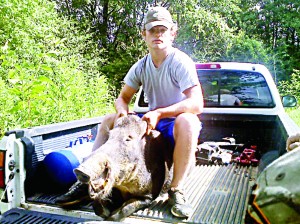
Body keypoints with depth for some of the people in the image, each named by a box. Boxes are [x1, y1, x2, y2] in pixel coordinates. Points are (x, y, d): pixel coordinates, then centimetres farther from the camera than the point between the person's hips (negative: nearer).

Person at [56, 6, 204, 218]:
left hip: (177, 124, -6)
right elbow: (122, 98, 7)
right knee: (109, 120, -2)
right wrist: (122, 110, -17)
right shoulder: (141, 66, 1)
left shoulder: (181, 62, -16)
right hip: (153, 122, 6)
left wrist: (159, 113, -34)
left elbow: (197, 104, -28)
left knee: (186, 121, -40)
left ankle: (177, 189, -27)